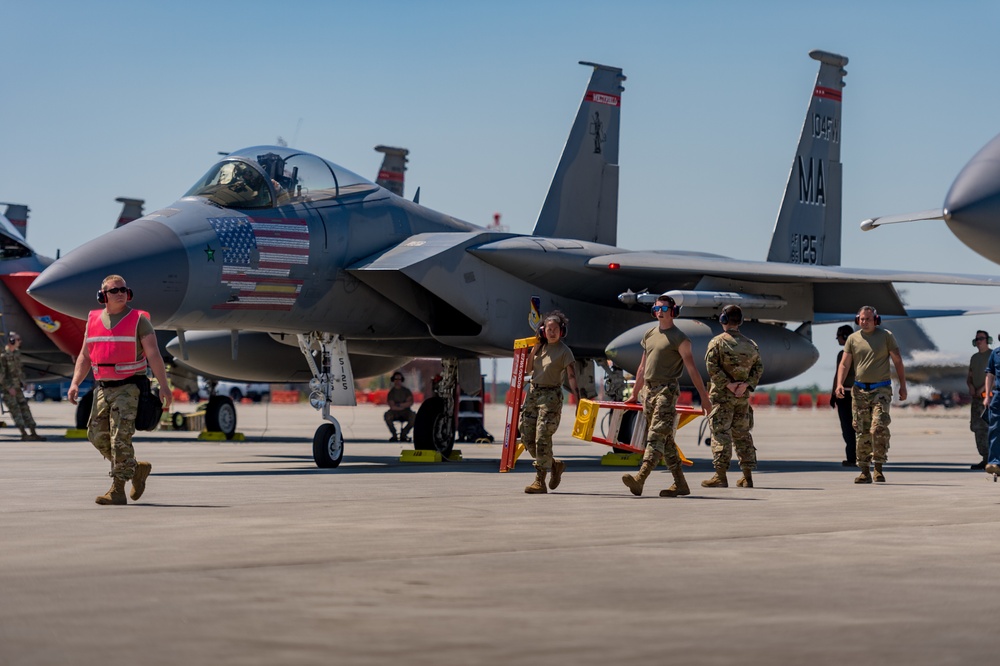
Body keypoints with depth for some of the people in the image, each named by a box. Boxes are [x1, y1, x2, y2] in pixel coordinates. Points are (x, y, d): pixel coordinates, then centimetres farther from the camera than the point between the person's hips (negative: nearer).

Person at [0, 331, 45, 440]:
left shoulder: (17, 352, 8)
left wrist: (22, 382, 14)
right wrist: (9, 388, -18)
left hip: (17, 386, 8)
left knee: (24, 407, 6)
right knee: (15, 410, -6)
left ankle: (33, 433, 8)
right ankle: (24, 434, -6)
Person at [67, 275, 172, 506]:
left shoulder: (138, 320, -4)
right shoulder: (94, 320, 10)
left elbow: (153, 354, -10)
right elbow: (85, 356, 14)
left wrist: (163, 386, -19)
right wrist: (75, 383, 0)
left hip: (129, 387, -6)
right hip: (103, 388, 6)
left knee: (121, 438, -13)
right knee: (97, 435, 4)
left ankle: (118, 490, -10)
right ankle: (136, 469, 21)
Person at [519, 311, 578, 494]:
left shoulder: (564, 351, -8)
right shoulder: (541, 345, 11)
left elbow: (571, 377, -14)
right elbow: (528, 367, 10)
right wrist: (535, 347, 0)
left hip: (551, 396, -7)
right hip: (533, 392, 7)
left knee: (542, 437, -13)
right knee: (526, 436, 5)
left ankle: (540, 481, -10)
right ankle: (554, 465, 25)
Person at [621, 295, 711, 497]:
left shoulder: (679, 338, -3)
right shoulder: (649, 335, 17)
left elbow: (692, 370, -5)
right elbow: (642, 367, 25)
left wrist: (704, 398, -5)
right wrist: (634, 394, 28)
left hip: (667, 391, -7)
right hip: (650, 390, 7)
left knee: (656, 436, -15)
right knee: (666, 440, 8)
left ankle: (640, 479, -28)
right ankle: (680, 484, 12)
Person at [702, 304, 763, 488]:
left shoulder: (717, 342, -6)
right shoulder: (751, 344, 11)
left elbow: (712, 366, -17)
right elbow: (758, 367, 6)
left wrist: (727, 384, -14)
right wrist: (746, 384, -4)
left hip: (722, 394, -5)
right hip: (743, 396, 5)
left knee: (721, 433, -4)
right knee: (742, 434, 12)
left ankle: (720, 476, -9)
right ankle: (747, 477, 12)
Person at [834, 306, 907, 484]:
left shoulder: (886, 336, 2)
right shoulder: (852, 339, 7)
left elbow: (897, 361, 5)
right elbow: (844, 364, 5)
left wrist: (903, 386, 1)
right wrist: (839, 384, -10)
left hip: (881, 390, -2)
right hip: (860, 391, 2)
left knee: (879, 428, -16)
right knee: (862, 432, 2)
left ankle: (879, 467, -7)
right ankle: (864, 471, 7)